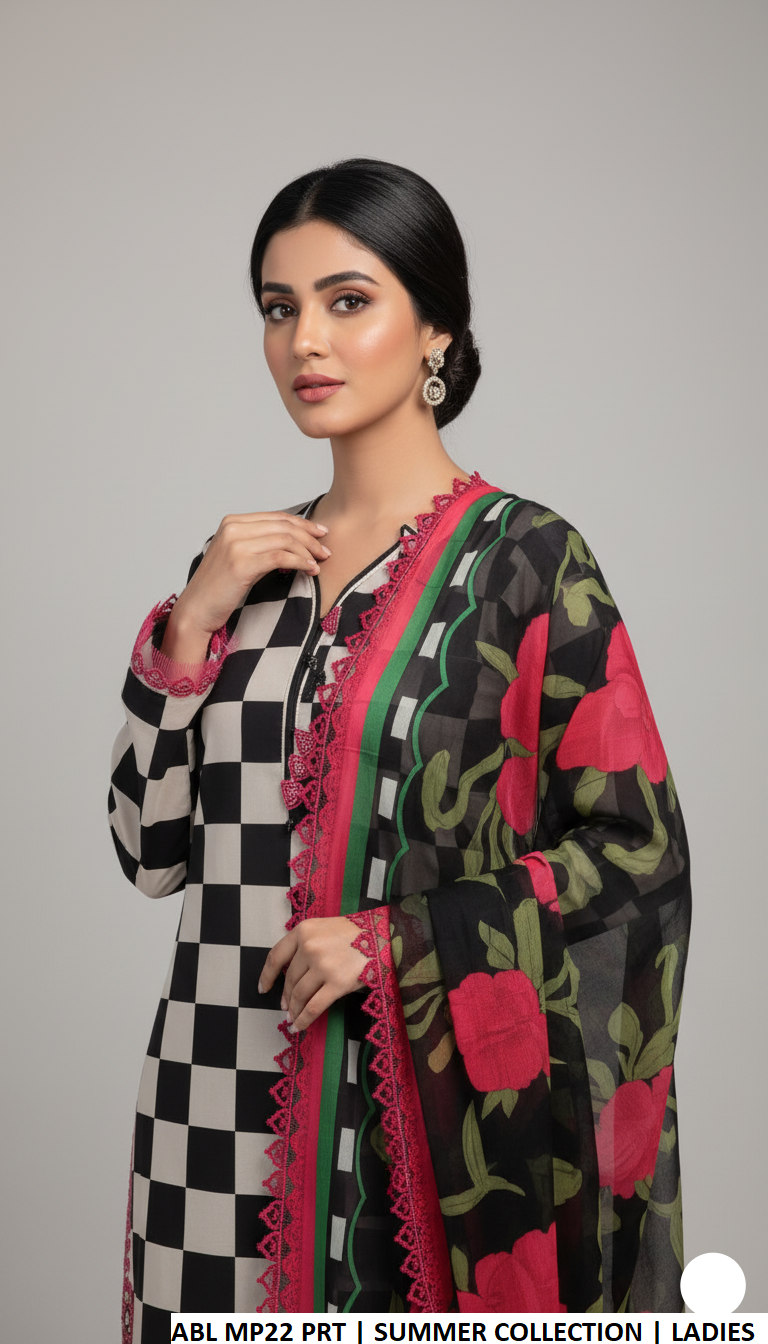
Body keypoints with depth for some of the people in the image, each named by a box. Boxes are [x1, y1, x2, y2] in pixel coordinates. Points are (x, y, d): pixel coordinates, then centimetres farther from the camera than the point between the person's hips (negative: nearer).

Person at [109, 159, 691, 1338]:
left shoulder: (524, 560, -7)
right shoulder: (244, 562, 8)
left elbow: (635, 847, -8)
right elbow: (154, 850, 6)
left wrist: (403, 945, -17)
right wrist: (192, 626, -6)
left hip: (435, 1103, -4)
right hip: (229, 1108, 4)